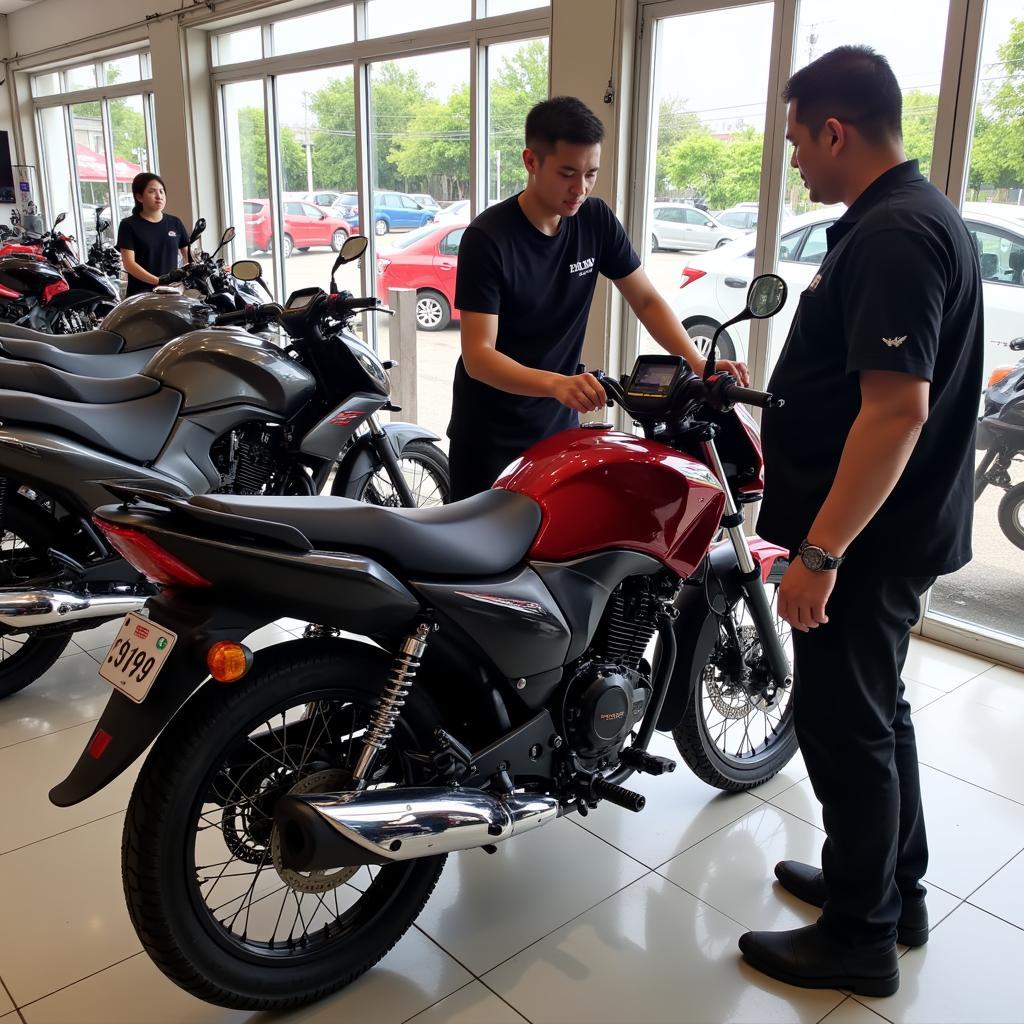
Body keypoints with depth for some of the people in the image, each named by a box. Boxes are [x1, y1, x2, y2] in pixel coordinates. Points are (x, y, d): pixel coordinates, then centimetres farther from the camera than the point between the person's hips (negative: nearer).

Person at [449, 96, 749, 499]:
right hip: (489, 436, -4)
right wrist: (556, 384, -41)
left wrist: (697, 363, -15)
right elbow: (477, 356, -24)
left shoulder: (596, 220, -2)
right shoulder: (487, 238, -18)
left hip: (560, 426, 5)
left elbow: (646, 300, 3)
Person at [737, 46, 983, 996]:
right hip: (889, 527, 10)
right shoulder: (911, 216, 12)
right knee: (875, 709, 20)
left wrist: (819, 551, -27)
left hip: (862, 537, -10)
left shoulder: (892, 236, -21)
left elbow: (897, 409, -28)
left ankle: (857, 937, 22)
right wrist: (775, 399, 28)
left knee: (844, 725, 3)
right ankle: (894, 888, 39)